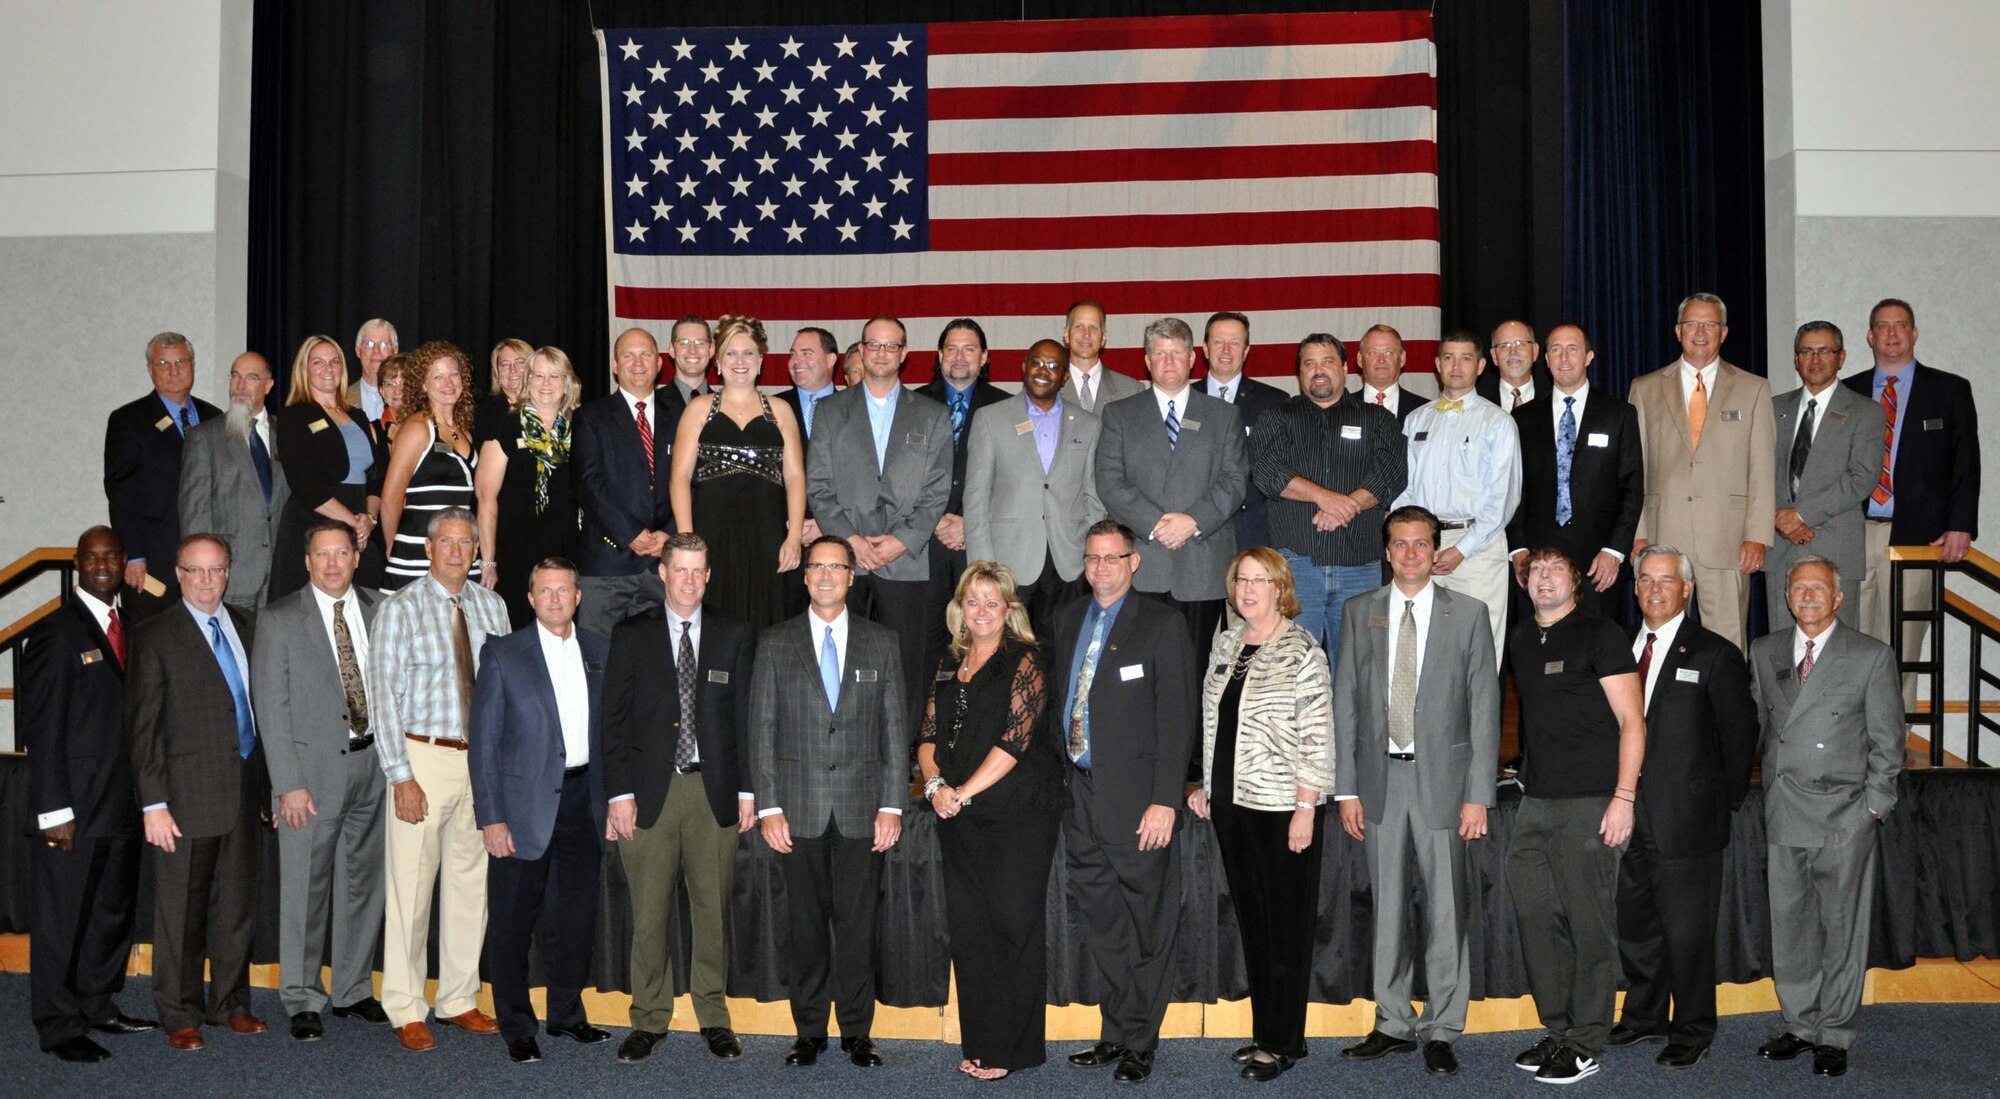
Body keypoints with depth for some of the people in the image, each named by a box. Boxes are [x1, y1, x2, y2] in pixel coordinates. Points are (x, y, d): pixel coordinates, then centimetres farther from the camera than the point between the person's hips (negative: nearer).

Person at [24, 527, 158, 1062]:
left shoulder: (133, 623, 11)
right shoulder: (55, 632, -8)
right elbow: (41, 727, -10)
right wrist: (55, 811, -14)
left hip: (124, 798, 6)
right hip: (76, 802, -6)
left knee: (115, 908, 15)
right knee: (64, 916, 2)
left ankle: (98, 1006, 28)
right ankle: (59, 1026, 13)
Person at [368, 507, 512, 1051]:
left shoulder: (492, 607, 7)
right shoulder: (400, 608, -6)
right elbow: (385, 696, -8)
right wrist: (402, 776, -14)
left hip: (482, 759, 4)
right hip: (425, 759, -4)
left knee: (470, 883, 11)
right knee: (411, 886, 0)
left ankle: (460, 1000, 24)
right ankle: (406, 1011, 11)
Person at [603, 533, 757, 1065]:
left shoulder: (735, 636, 8)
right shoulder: (631, 636, 6)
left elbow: (746, 717, 6)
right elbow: (614, 719, 3)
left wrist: (748, 790, 1)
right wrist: (619, 792, -4)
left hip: (714, 789, 1)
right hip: (650, 788, 0)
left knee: (712, 908, 5)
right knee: (649, 912, 2)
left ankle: (714, 1017, 17)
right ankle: (649, 1019, 14)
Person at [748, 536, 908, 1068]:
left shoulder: (881, 643, 8)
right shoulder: (775, 644, 6)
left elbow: (896, 728, 6)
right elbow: (761, 730, 3)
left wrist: (892, 805, -1)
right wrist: (768, 807, -4)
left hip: (862, 807, 0)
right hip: (798, 808, 0)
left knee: (858, 923, 3)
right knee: (805, 923, 5)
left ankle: (857, 1031, 14)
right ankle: (809, 1031, 16)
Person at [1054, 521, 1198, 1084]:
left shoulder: (1160, 624, -6)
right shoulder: (1068, 619, 13)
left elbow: (1176, 719, -10)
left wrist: (1165, 801, -15)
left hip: (1135, 800, -6)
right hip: (1079, 798, 6)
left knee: (1147, 928, 3)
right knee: (1101, 927, 13)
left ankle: (1140, 1043, 13)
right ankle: (1115, 1033, 24)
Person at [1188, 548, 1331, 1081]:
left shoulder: (1302, 652, -10)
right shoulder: (1226, 643, 10)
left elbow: (1316, 737, -13)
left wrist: (1305, 809, -16)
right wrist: (1206, 785, 15)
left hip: (1281, 808, -7)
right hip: (1232, 803, 7)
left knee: (1286, 926, 3)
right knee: (1251, 919, 12)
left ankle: (1283, 1043, 12)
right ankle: (1265, 1032, 22)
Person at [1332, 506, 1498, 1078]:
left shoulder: (1468, 614, 1)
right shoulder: (1359, 612, 6)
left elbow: (1484, 707, -1)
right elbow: (1344, 703, 6)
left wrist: (1478, 795, -6)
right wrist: (1346, 789, 1)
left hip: (1443, 778, -2)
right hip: (1379, 779, 2)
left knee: (1447, 911, 2)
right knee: (1387, 909, 10)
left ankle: (1441, 1031, 14)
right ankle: (1394, 1024, 22)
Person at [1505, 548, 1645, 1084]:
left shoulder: (1600, 636, -3)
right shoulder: (1521, 639, 15)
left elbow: (1631, 721, -7)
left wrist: (1623, 797, -14)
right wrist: (1526, 779, 13)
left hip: (1590, 803, -6)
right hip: (1536, 800, 6)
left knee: (1590, 924, -1)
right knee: (1536, 916, 7)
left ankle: (1585, 1045, 7)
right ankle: (1558, 1031, 19)